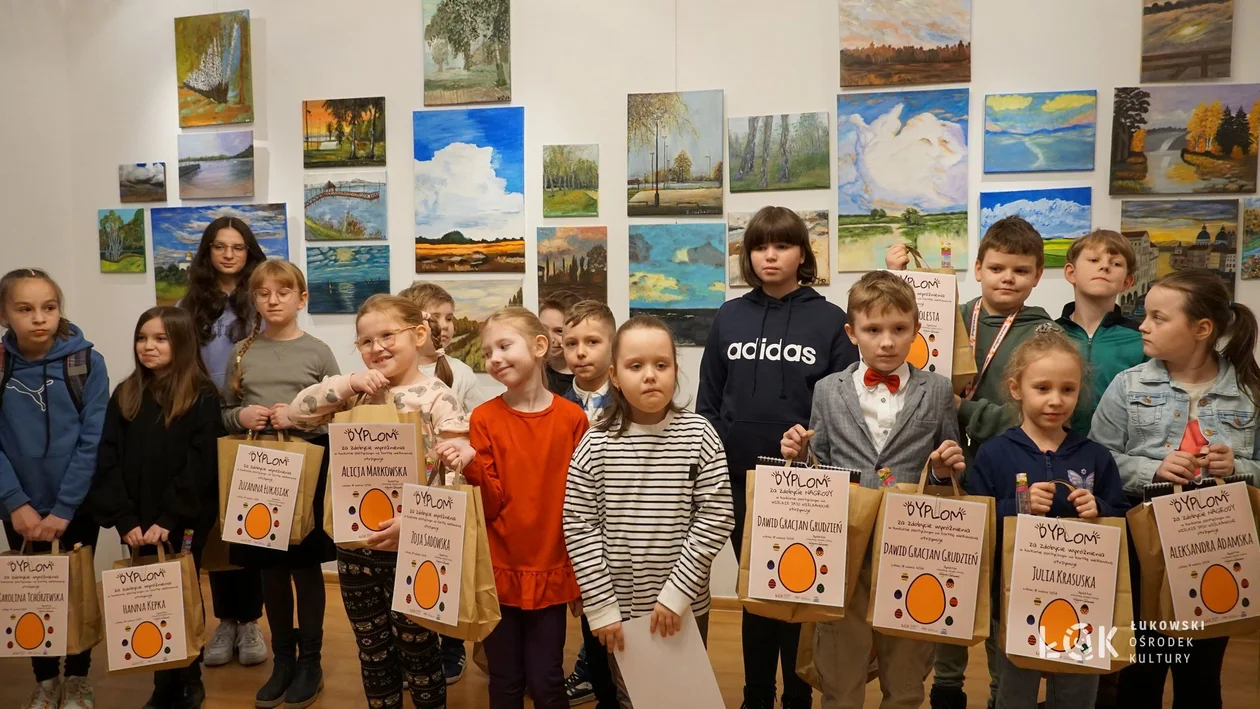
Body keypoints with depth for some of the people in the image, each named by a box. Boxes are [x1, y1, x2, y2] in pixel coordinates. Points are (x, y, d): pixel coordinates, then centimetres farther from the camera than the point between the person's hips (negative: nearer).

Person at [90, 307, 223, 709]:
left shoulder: (203, 397, -7)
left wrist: (169, 519, -18)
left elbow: (200, 466, -13)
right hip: (138, 525, 4)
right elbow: (108, 462, 1)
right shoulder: (125, 396, 7)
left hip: (185, 524, -4)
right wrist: (125, 520, -9)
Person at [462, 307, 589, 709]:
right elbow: (491, 503, -7)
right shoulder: (484, 418, -5)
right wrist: (469, 467, -26)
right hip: (499, 573, 1)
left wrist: (581, 574, 3)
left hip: (550, 574, 0)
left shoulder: (572, 418, -6)